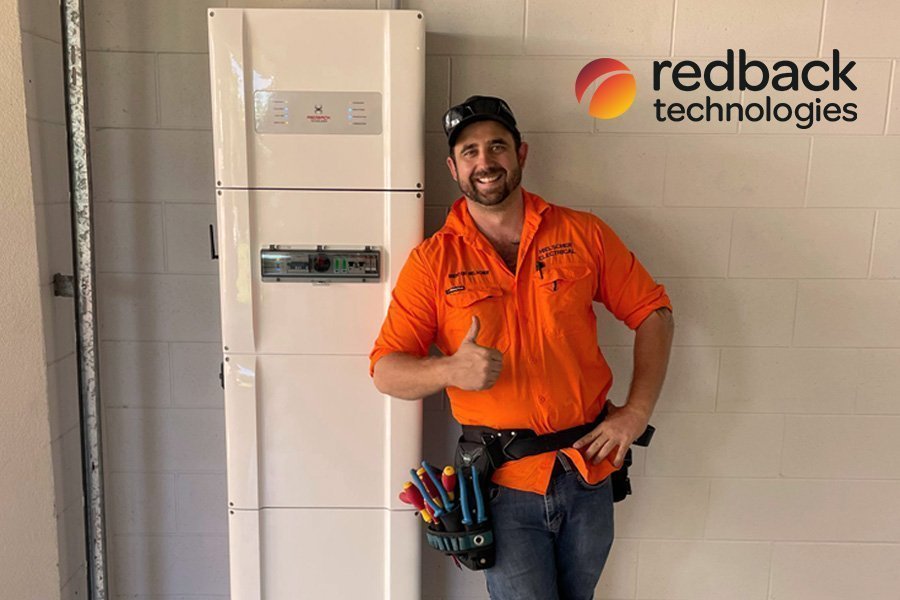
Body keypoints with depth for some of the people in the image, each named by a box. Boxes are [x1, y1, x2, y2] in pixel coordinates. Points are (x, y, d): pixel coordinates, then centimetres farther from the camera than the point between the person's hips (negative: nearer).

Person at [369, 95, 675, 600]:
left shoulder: (583, 234, -1)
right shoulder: (433, 260, -5)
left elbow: (652, 312, 4)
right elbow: (386, 369, -6)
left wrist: (637, 411, -5)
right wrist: (450, 371, -26)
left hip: (590, 473, 3)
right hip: (504, 483, -2)